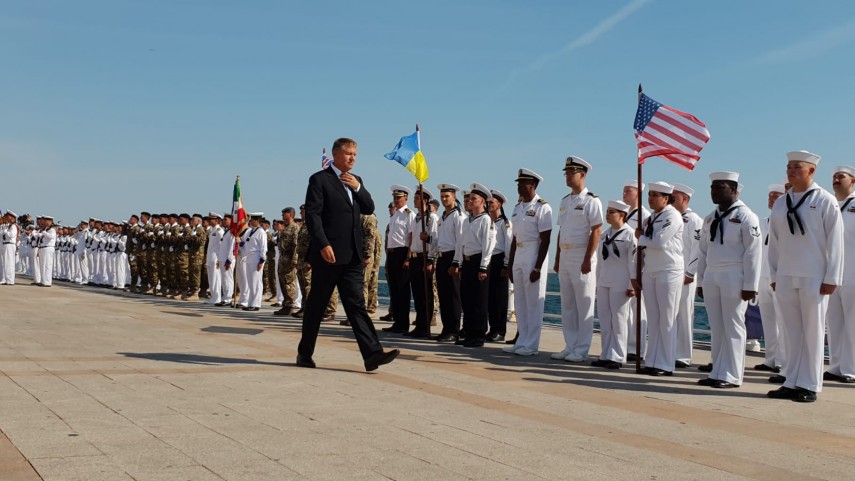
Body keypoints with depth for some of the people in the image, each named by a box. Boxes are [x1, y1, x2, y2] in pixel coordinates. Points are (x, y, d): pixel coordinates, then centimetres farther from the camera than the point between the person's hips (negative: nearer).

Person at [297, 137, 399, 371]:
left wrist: (358, 188, -2)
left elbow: (369, 209, 14)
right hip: (328, 254, -6)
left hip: (352, 255, 6)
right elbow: (312, 215, -11)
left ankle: (372, 354, -8)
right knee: (316, 305, 5)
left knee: (356, 305, 0)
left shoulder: (355, 180, 17)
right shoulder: (320, 179, -4)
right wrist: (323, 245, -20)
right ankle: (305, 353, 18)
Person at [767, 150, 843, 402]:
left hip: (814, 278, -4)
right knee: (791, 332, 8)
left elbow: (835, 242, -6)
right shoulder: (780, 204, 10)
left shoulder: (825, 201, -4)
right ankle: (791, 383, 14)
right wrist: (774, 275, 9)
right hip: (785, 278, 5)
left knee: (812, 332, 2)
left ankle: (809, 386, 8)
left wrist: (831, 278, -9)